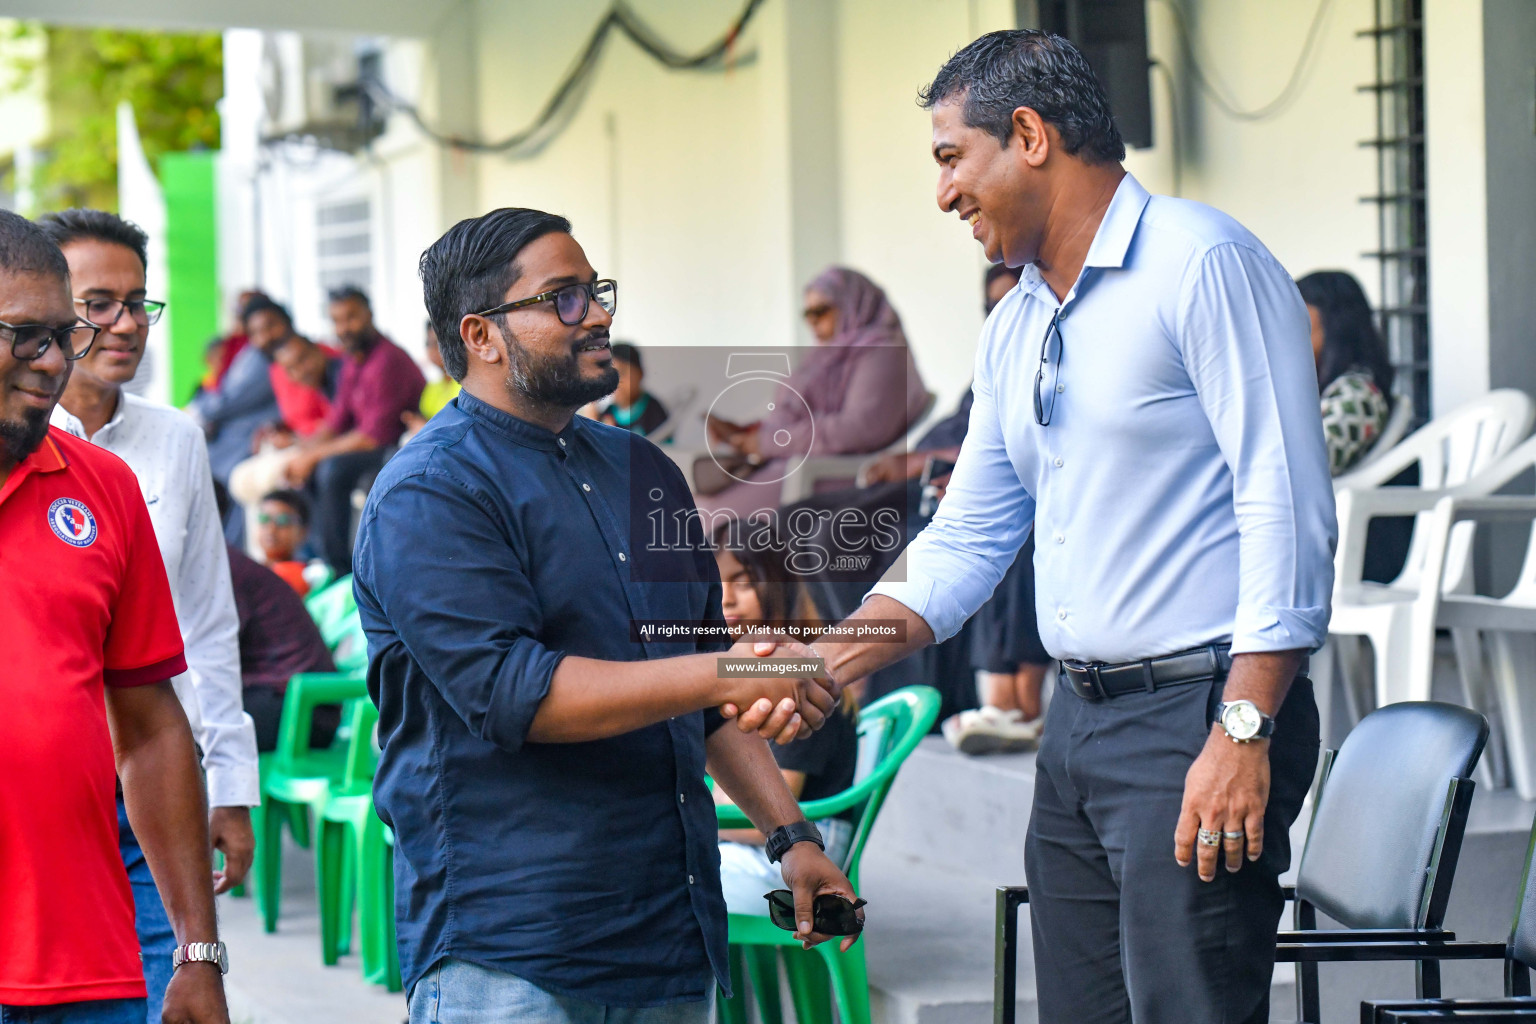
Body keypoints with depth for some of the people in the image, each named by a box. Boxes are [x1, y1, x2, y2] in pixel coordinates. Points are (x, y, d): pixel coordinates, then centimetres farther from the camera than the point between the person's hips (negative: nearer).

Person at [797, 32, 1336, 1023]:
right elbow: (967, 539, 21)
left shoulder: (1202, 263, -10)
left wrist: (1244, 732, -22)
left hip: (1198, 715, -9)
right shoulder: (1015, 327, 17)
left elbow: (1286, 505, -17)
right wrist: (826, 664, 9)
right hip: (1078, 721, 9)